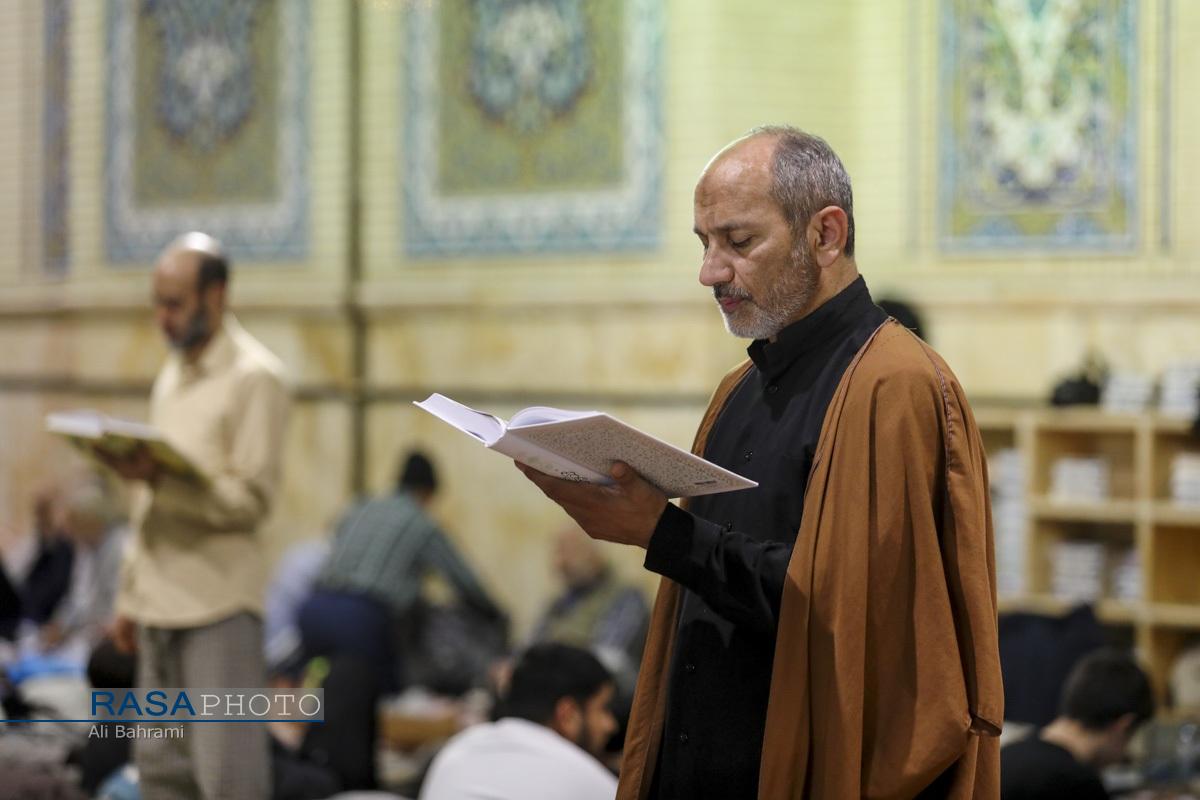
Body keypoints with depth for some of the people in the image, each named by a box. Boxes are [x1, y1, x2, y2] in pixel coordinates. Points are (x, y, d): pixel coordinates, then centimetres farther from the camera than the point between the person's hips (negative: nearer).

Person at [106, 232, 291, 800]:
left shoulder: (254, 378, -8)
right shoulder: (171, 375, 17)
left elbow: (253, 499, -14)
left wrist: (159, 478, -26)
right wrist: (130, 595, 19)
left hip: (219, 602, -8)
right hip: (160, 600, 8)